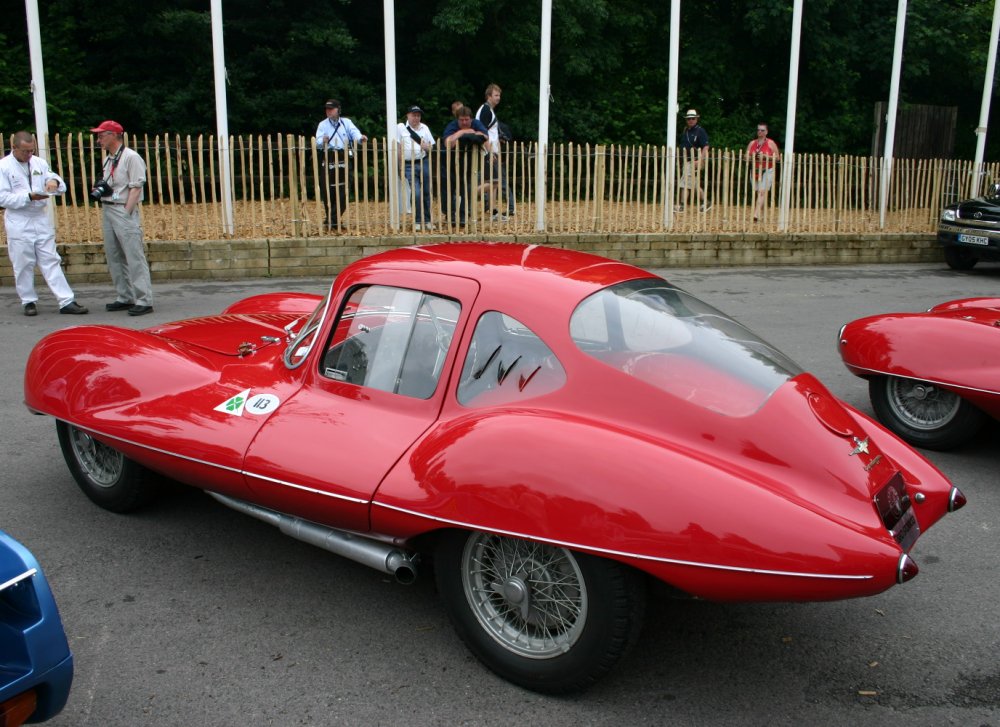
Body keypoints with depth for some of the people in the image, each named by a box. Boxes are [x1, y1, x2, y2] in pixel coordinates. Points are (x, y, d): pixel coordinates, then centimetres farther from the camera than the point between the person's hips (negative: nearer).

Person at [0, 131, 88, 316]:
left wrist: (54, 181, -14)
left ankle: (67, 301, 0)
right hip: (18, 223, -3)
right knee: (23, 265, 4)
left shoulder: (39, 163, 9)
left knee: (51, 261, 3)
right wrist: (29, 196, -20)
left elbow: (62, 187, 9)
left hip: (41, 219, 4)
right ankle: (29, 301, 17)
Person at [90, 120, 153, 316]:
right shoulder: (107, 159, 17)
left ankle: (144, 301, -9)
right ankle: (124, 298, 19)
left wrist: (126, 213, -18)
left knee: (134, 258, -10)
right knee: (114, 257, 11)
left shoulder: (131, 157, -9)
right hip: (107, 210, 9)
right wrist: (99, 189, 3)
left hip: (124, 211, -9)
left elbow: (136, 188, -14)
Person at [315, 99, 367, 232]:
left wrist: (360, 137, -30)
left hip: (344, 159, 0)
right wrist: (323, 141, -27)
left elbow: (355, 133, -6)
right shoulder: (323, 125, 10)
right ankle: (331, 220, 12)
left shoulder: (347, 122, 11)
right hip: (329, 160, 0)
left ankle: (332, 220, 3)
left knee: (344, 191, -4)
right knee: (328, 191, -1)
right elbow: (318, 143, -3)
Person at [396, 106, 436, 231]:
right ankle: (418, 221, 0)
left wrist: (427, 147, -7)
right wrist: (401, 162, -4)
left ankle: (427, 220, 19)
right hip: (409, 165, -4)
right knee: (417, 193, -13)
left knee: (426, 192, 7)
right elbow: (397, 147, 0)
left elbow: (431, 147, 15)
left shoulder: (424, 127, 12)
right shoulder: (400, 127, 1)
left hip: (424, 163, 4)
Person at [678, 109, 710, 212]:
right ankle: (705, 203, 21)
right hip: (686, 160, 8)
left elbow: (706, 147, -15)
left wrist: (700, 160, -23)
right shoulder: (685, 131, 14)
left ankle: (682, 205, -5)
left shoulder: (700, 131, -8)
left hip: (695, 161, -8)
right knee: (695, 184, 12)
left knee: (686, 182, -10)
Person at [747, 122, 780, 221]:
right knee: (760, 193, 10)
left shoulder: (771, 143, 0)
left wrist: (766, 156, -15)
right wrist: (753, 157, -12)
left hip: (767, 171, -4)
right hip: (755, 171, 4)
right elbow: (746, 157, 9)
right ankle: (763, 214, 21)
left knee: (762, 192, -16)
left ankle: (756, 214, -26)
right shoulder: (752, 143, 10)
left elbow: (777, 157, -1)